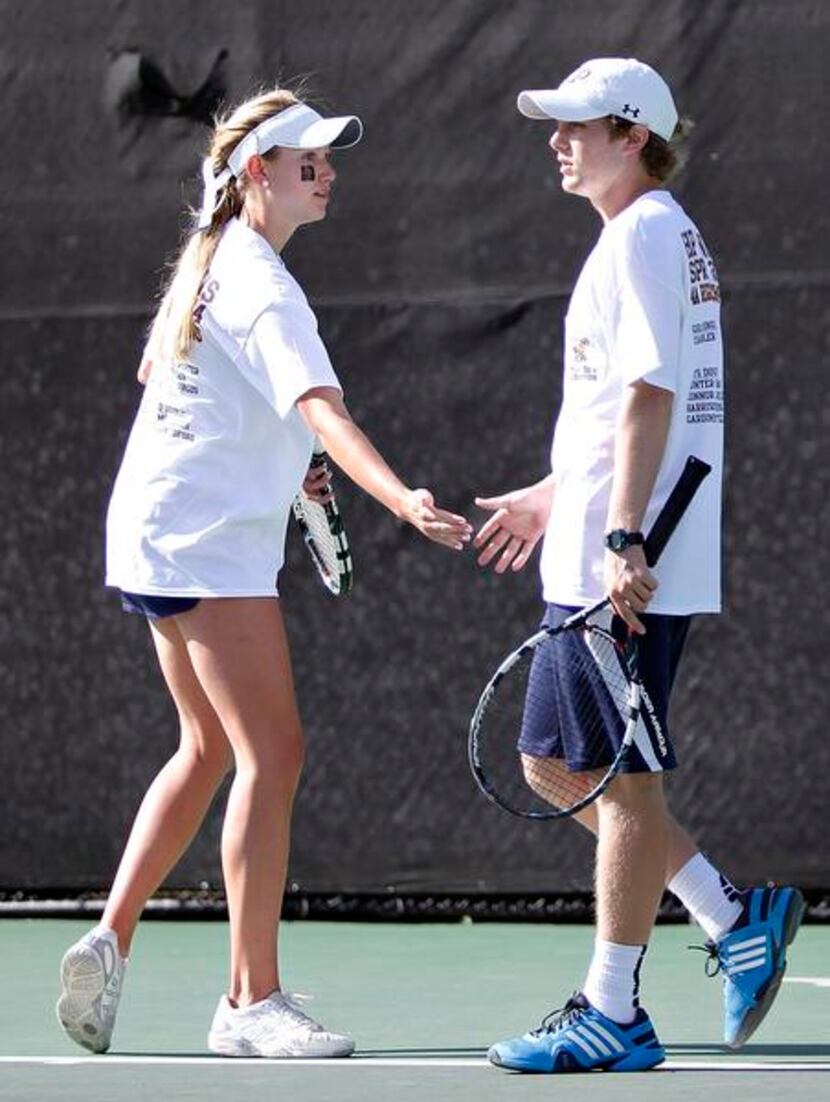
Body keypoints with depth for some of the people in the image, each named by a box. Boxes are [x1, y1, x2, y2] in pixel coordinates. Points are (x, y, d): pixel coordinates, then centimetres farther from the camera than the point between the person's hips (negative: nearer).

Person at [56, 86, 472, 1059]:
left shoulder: (211, 261, 12)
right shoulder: (262, 288, -19)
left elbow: (158, 375, 26)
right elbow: (320, 407, -34)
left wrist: (271, 461, 21)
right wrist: (402, 500, -48)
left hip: (154, 531, 11)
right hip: (208, 542, -11)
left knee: (210, 746, 19)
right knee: (271, 753, -12)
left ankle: (110, 940, 15)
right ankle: (252, 1003, -13)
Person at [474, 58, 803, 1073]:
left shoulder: (643, 235, -12)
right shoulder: (659, 236, 19)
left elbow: (649, 398, -21)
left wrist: (622, 540, -26)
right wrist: (551, 495, 31)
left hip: (626, 572, -10)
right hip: (594, 562, 10)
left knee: (618, 774, -5)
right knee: (555, 761, 13)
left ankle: (612, 1016, -1)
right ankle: (734, 917, 17)